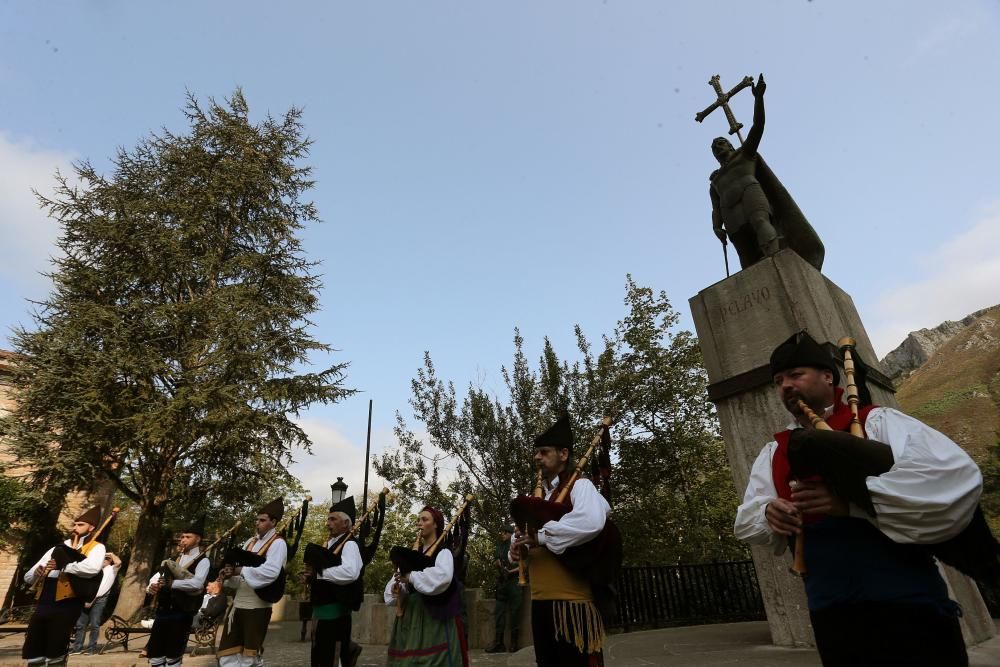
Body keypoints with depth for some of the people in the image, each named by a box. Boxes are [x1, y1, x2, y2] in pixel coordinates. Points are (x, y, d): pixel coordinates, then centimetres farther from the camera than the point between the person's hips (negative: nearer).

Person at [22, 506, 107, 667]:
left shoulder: (96, 548, -1)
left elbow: (92, 568, -23)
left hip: (66, 607, -6)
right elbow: (28, 577, 18)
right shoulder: (57, 549, 19)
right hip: (42, 606, 6)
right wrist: (37, 572, -5)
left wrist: (62, 566, -13)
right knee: (32, 654, 11)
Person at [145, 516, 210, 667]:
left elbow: (197, 583, -24)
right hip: (163, 610, 6)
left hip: (181, 613, -6)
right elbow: (157, 575, 11)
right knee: (155, 654, 11)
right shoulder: (174, 559, 15)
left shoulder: (202, 561, -9)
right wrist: (152, 587, -11)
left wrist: (171, 583, -24)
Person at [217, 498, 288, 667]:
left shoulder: (278, 543, -12)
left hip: (257, 607, -7)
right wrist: (230, 575, -10)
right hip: (238, 603, 7)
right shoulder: (250, 541, 12)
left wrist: (241, 570, -21)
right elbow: (240, 570, 12)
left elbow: (271, 571, -26)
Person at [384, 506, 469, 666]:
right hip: (410, 614, 6)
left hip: (435, 616, -6)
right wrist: (396, 589, -12)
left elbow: (443, 576, -28)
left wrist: (411, 576, -23)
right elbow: (399, 578, 11)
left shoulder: (443, 552, -8)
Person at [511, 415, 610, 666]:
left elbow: (591, 522, -29)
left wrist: (540, 537, -22)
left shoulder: (580, 486, -8)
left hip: (572, 599, -8)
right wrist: (516, 548, -2)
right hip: (540, 600, 8)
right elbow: (523, 532, 23)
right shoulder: (538, 496, 17)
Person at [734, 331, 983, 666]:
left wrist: (851, 499, -26)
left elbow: (957, 476, -21)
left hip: (906, 604, -4)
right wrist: (769, 514, -12)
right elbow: (745, 522, 12)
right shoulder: (773, 453, 10)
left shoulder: (876, 422, -5)